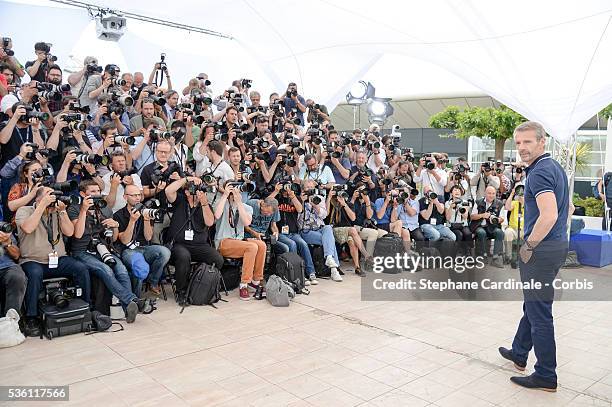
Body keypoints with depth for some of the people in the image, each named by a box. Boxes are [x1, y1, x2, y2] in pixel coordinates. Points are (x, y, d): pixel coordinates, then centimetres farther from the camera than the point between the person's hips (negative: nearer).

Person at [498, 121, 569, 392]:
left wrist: (529, 245, -19)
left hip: (541, 250, -10)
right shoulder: (556, 167, 13)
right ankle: (519, 353, 38)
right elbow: (566, 208, 23)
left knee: (539, 312, 0)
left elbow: (549, 215, -32)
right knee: (533, 304, 22)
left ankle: (546, 376, 11)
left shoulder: (539, 172, -19)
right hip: (558, 245, 10)